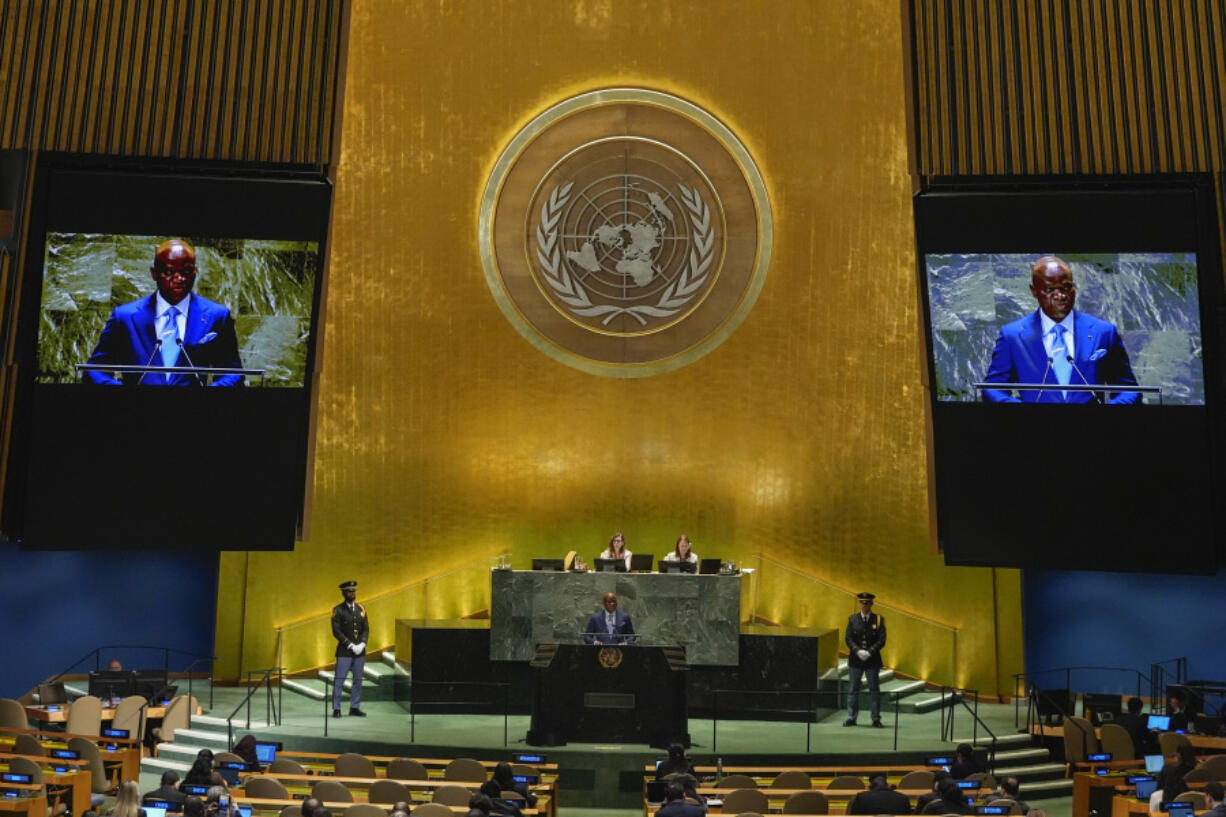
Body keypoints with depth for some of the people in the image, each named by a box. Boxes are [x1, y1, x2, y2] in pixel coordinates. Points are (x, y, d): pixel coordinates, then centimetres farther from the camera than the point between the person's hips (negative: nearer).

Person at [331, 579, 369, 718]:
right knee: (339, 680, -2)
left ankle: (355, 707, 16)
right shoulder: (338, 610, -4)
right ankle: (336, 709, 7)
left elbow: (366, 629, 8)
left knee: (358, 680, 8)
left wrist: (362, 644, -8)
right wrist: (351, 645, -15)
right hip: (344, 652, -4)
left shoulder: (361, 609, 9)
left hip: (360, 652, 4)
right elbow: (336, 631, -10)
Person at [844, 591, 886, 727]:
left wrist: (869, 652, -15)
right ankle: (851, 718, 11)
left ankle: (876, 719, 14)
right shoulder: (853, 619, 4)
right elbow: (848, 638, -1)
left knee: (875, 690, 5)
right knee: (852, 690, 4)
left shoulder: (878, 619, 1)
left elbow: (881, 640, -5)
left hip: (872, 660, -1)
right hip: (855, 660, 1)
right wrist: (858, 651, -15)